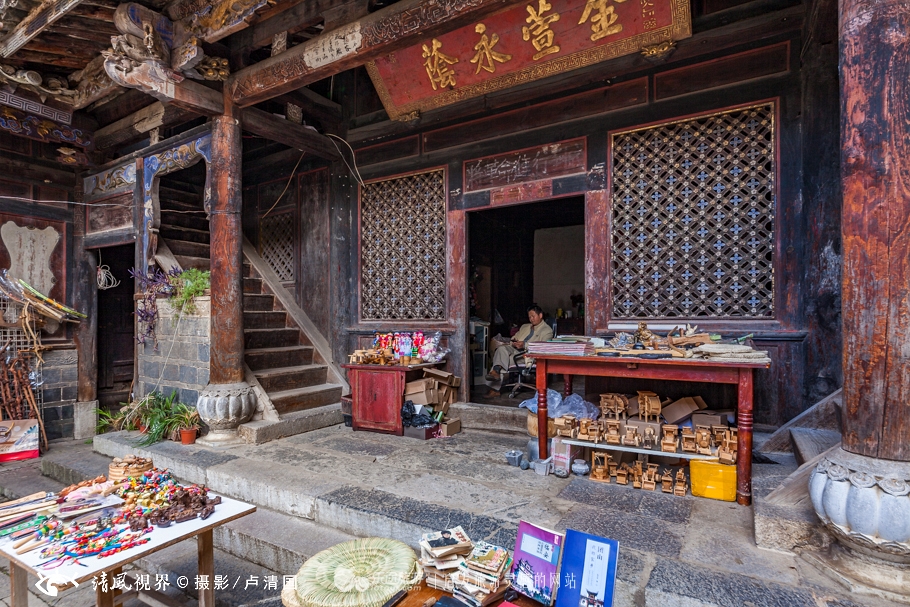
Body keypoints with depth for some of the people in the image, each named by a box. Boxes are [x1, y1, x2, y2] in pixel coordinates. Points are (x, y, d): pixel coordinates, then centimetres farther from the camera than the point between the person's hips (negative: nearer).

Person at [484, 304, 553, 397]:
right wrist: (513, 343, 1)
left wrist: (525, 345, -18)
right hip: (514, 349, 6)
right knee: (501, 348, -31)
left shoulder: (547, 330, 10)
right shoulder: (524, 327, 32)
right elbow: (514, 338, 28)